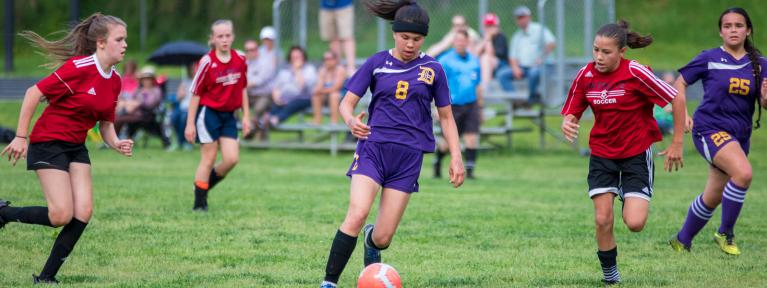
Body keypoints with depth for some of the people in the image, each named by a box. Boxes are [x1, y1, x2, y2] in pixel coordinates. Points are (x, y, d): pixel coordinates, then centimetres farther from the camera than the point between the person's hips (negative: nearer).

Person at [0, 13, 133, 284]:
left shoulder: (114, 80, 3)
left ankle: (46, 277, 2)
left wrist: (116, 144, -7)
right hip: (48, 143, -8)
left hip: (76, 147, 8)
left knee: (84, 213, -7)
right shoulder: (79, 67, -21)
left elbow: (106, 122, 14)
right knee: (62, 216, -14)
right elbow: (34, 93, -19)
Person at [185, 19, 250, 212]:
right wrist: (190, 124, -9)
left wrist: (246, 116, 11)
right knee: (208, 159, -1)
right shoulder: (207, 62, -12)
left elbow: (242, 89, 13)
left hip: (228, 115, 5)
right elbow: (195, 94, -8)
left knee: (231, 159, -5)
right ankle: (199, 204, 9)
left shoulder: (240, 60, 1)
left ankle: (205, 184, 21)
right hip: (208, 113, -5)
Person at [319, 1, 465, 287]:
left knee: (383, 238, 0)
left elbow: (446, 116, 13)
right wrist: (351, 120, -21)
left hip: (409, 155, 1)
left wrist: (456, 156, 4)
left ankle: (372, 241, 38)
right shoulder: (376, 63, 2)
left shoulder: (433, 69, 4)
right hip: (373, 146, -1)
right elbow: (347, 102, 2)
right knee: (356, 215, -24)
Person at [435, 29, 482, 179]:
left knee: (472, 138, -9)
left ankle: (469, 171, -5)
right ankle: (437, 163, 31)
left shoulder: (474, 60, 11)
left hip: (471, 106, 3)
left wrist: (479, 107, 19)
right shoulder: (445, 60, -3)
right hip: (453, 106, -3)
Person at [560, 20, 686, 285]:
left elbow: (677, 99, -12)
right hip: (602, 153, 3)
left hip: (637, 153, -3)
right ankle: (610, 277, 14)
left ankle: (632, 203, 24)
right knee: (602, 220, -7)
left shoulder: (635, 72, -19)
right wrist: (567, 124, -21)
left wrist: (677, 144, -9)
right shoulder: (585, 75, -6)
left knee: (634, 223, -13)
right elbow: (571, 113, 4)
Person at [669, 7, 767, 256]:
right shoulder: (709, 59, -6)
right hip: (710, 129, -5)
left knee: (713, 197, 13)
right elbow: (680, 82, 4)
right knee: (743, 172, -29)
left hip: (739, 135, 5)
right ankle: (725, 233, -13)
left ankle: (682, 240, 35)